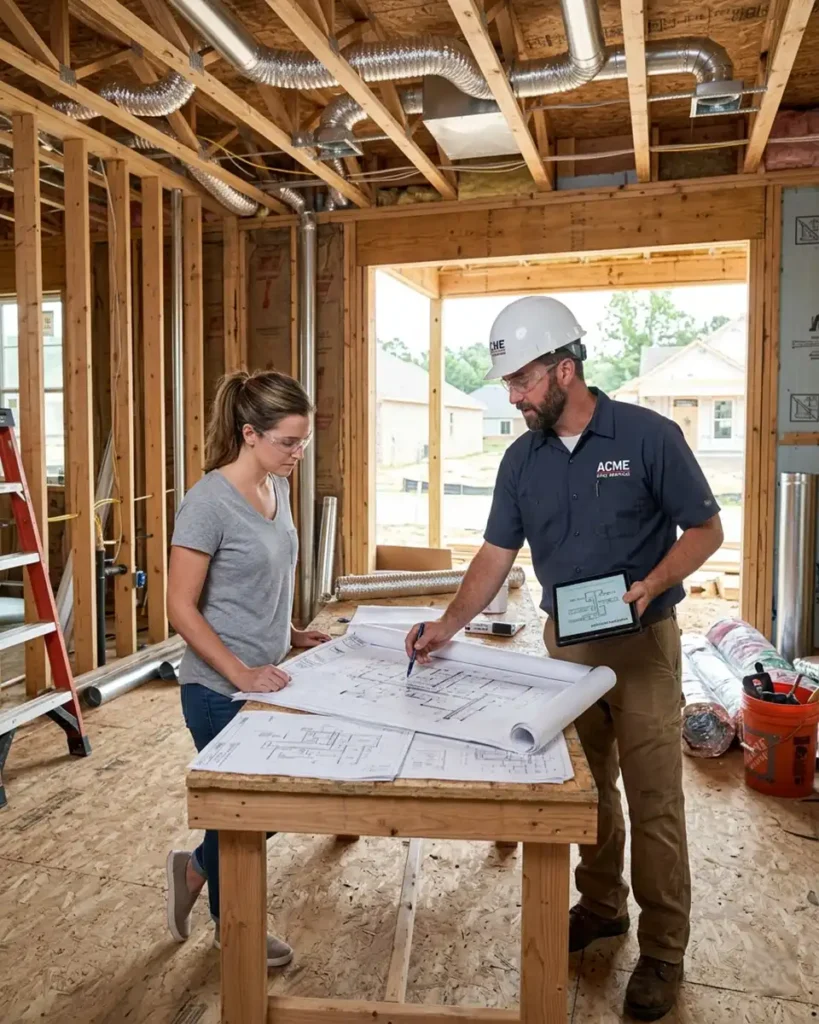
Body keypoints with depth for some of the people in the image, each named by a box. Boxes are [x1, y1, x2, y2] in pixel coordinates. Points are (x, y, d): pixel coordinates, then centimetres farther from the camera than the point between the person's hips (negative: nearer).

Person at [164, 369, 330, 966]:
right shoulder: (210, 502, -20)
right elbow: (182, 609, -19)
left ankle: (196, 869, 45)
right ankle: (232, 929, 38)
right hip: (221, 691, -8)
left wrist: (291, 634, 6)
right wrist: (241, 674, -23)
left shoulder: (277, 488, 3)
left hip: (267, 681, 8)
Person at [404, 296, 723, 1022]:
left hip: (642, 644, -4)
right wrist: (452, 622, -13)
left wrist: (650, 586, -23)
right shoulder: (522, 460, 0)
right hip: (564, 644, 5)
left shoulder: (649, 436, -13)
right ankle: (601, 906, 38)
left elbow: (706, 530, -8)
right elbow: (496, 555, 0)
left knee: (654, 802, 4)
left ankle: (663, 953, 21)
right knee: (586, 789, 18)